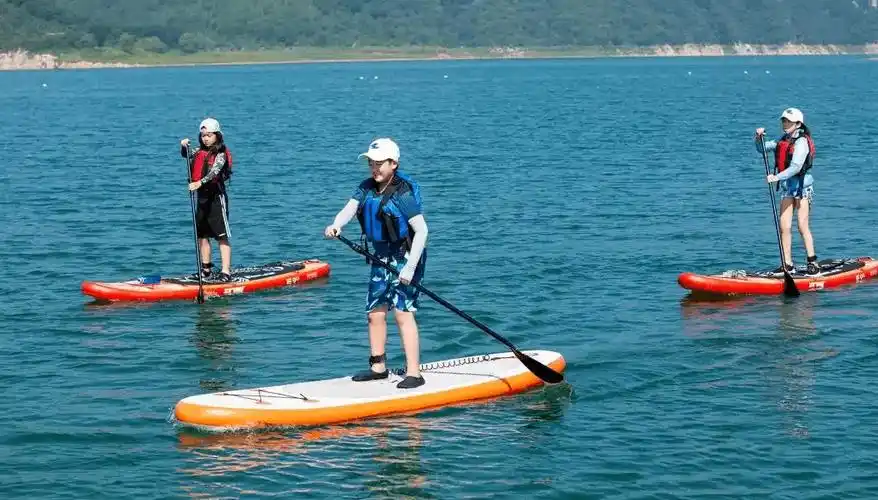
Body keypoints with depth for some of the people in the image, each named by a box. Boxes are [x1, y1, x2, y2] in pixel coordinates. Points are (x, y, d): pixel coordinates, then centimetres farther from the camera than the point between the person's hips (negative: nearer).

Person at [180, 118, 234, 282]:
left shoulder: (220, 155, -12)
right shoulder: (199, 151, 11)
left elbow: (214, 172, -26)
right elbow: (186, 154, 10)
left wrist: (199, 183, -41)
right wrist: (184, 146, -13)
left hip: (217, 197, -8)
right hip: (202, 197, 8)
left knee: (222, 237, -9)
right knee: (202, 235, 13)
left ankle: (226, 272, -12)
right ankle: (206, 269, 24)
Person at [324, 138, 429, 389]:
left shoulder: (404, 192, -18)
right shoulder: (366, 188, 4)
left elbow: (421, 230, -19)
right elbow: (349, 209, -9)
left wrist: (410, 267, -24)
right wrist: (335, 226, -32)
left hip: (406, 256, -8)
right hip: (381, 257, 8)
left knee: (402, 310, -15)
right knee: (375, 312, 12)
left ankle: (414, 373, -15)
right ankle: (378, 367, 25)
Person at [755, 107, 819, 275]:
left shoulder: (801, 142, -13)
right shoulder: (782, 140, 11)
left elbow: (796, 167, -24)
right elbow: (762, 149, 17)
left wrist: (777, 177, -34)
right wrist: (759, 137, -4)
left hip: (802, 185, -7)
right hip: (786, 186, 7)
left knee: (802, 226, -8)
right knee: (784, 227, 2)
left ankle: (813, 263, -1)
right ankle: (788, 265, 5)